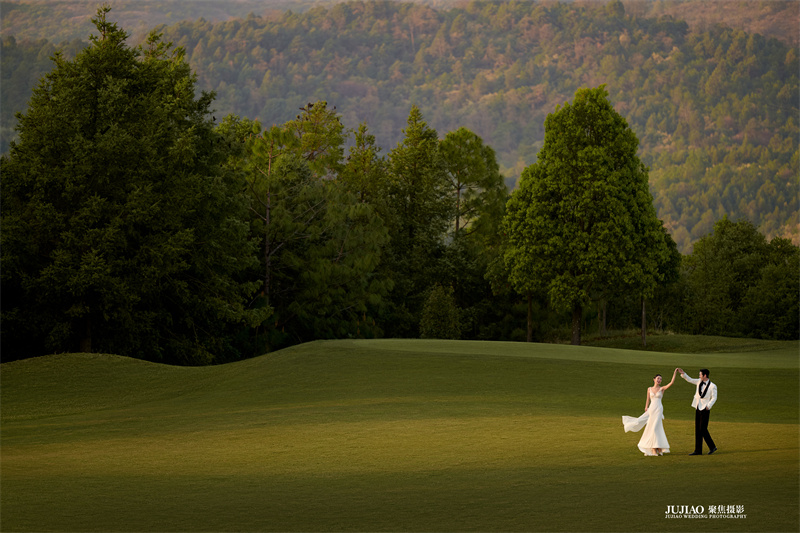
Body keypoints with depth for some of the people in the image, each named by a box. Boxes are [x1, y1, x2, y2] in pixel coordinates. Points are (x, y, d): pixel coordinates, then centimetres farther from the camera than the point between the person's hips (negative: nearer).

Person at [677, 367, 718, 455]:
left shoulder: (712, 386, -11)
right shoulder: (699, 382, 7)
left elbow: (714, 398, -10)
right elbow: (689, 380, 14)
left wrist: (709, 405, -23)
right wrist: (683, 373, 1)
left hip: (705, 410, -7)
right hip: (698, 409, 7)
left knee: (703, 429, -10)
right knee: (697, 430, 6)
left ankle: (712, 447, 6)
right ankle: (698, 450, 8)